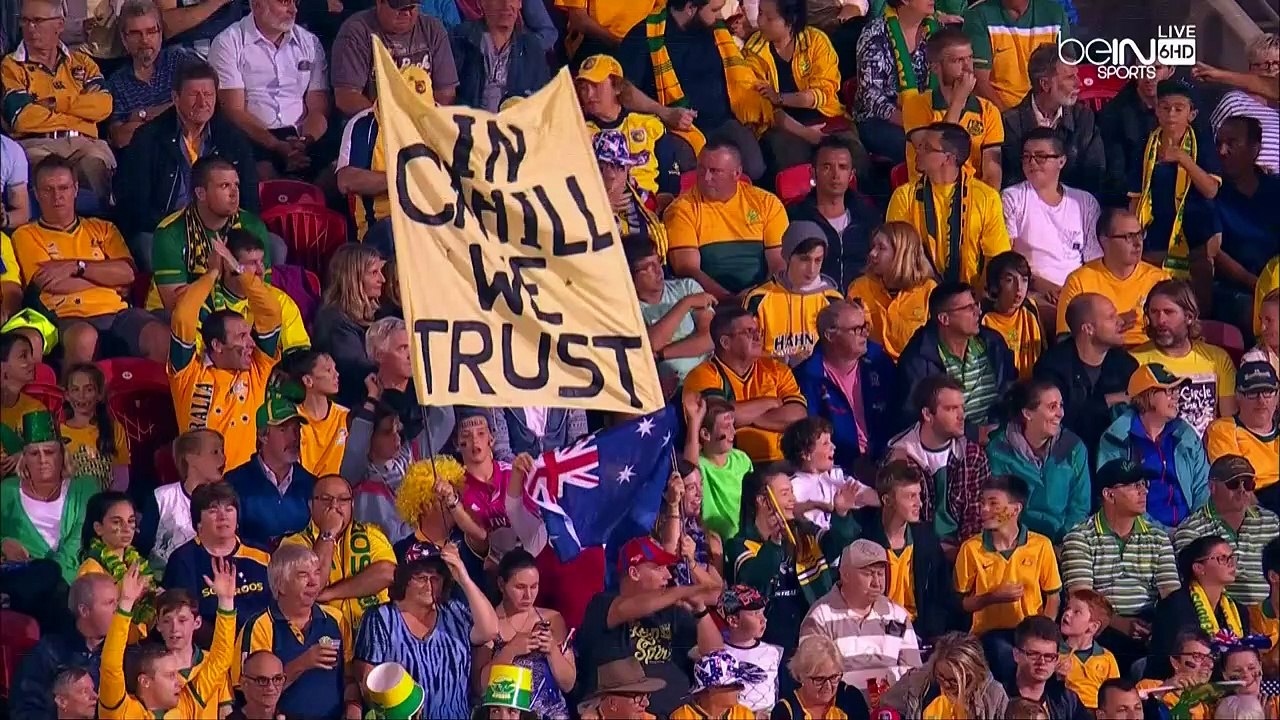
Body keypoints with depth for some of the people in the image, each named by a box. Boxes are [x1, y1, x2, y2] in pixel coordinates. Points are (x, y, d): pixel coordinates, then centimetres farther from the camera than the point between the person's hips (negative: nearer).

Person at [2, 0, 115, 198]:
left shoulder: (81, 62, 20)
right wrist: (80, 115, 2)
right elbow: (22, 117, -5)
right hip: (36, 143, -2)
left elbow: (103, 105, 2)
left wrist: (56, 103, -3)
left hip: (83, 143, 2)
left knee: (98, 164, -33)